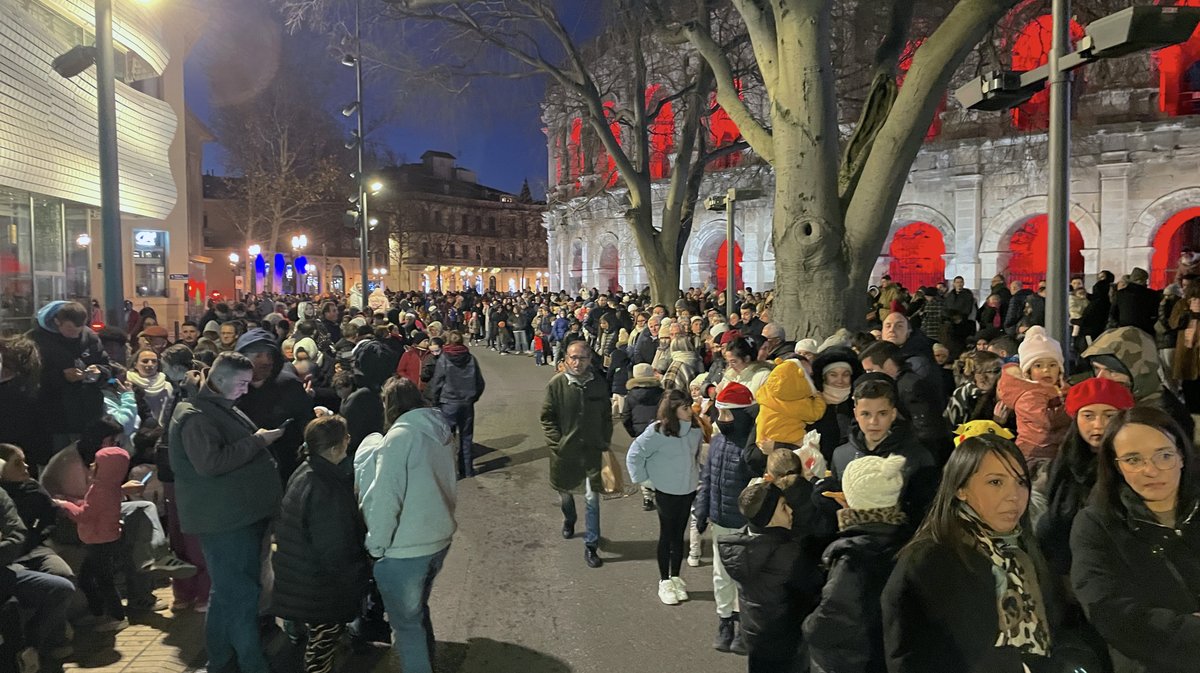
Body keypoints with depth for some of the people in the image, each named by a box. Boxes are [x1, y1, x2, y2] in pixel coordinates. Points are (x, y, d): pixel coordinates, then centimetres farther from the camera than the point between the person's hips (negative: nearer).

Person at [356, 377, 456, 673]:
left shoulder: (399, 437, -19)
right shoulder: (440, 432, 3)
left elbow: (384, 498, -20)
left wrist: (376, 545, -9)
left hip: (404, 550, -7)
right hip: (439, 540, 8)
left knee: (407, 624, 10)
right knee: (419, 611, 26)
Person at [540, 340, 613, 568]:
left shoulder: (599, 384, -4)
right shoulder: (556, 384, -10)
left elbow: (606, 417, 7)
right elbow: (547, 417, -4)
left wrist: (604, 444, 1)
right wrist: (557, 443, -11)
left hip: (592, 450, 0)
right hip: (565, 451, 0)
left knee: (592, 498, -3)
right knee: (565, 490, 21)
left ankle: (591, 546, 9)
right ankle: (569, 520, 53)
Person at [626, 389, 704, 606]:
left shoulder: (695, 428, -6)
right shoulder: (658, 431, -23)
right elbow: (634, 455, -16)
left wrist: (696, 475, 10)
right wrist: (643, 479, -11)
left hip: (688, 491, 5)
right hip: (666, 492, -5)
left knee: (679, 535, 18)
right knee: (666, 535, 10)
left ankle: (675, 577, 34)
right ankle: (664, 582, 26)